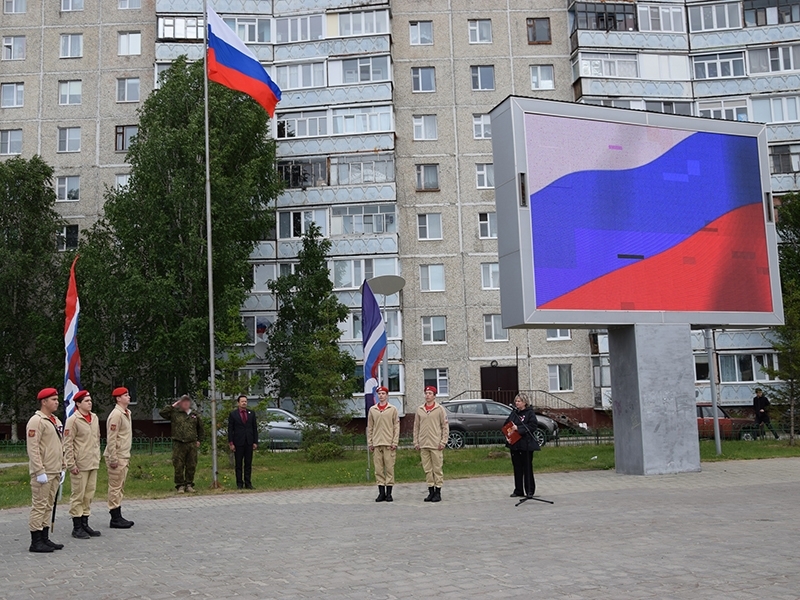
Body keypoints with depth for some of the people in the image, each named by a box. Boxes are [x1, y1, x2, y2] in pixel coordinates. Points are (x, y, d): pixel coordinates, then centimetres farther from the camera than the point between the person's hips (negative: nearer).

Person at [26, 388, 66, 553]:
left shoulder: (56, 421, 16)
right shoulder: (36, 421, -12)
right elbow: (33, 448, -18)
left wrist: (62, 468, 17)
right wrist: (40, 471, -21)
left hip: (55, 472, 9)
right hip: (43, 473, -9)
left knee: (49, 506, 12)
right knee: (39, 506, -4)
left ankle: (45, 539, 19)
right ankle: (36, 542, 1)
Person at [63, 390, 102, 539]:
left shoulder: (94, 418, 11)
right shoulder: (73, 420, -11)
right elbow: (68, 444, -12)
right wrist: (71, 464, -14)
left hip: (93, 464, 7)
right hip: (80, 465, -7)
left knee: (89, 494, 12)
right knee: (78, 495, 0)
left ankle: (85, 524, 22)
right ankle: (77, 527, 8)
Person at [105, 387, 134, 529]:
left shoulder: (126, 413, 14)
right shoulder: (116, 415, -16)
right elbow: (111, 438, -19)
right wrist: (113, 459, -21)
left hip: (124, 456, 10)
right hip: (117, 457, -10)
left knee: (120, 487, 14)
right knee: (115, 487, -3)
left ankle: (118, 516, 21)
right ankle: (115, 519, 1)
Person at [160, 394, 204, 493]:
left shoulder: (195, 415, 14)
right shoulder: (174, 413, 5)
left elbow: (200, 428, 24)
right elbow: (162, 412, -6)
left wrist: (199, 440, 19)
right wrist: (173, 405, -3)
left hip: (192, 444, 3)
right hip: (178, 444, -3)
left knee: (191, 466, 5)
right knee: (179, 466, -2)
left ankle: (189, 485, 15)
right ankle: (180, 486, 6)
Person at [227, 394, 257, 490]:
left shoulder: (251, 413, 8)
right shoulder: (233, 414, -1)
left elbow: (255, 428, 9)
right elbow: (230, 430, -1)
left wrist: (255, 442, 3)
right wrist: (231, 443, -7)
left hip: (249, 442, 3)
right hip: (238, 442, -2)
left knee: (248, 463, 5)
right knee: (239, 464, 3)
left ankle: (248, 483, 10)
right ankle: (239, 483, 9)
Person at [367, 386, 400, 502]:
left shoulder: (393, 409, 4)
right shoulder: (372, 410, 10)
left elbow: (396, 426, 2)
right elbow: (369, 427, 12)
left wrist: (395, 442, -5)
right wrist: (370, 443, 5)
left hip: (389, 444, -2)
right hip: (376, 444, 2)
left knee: (389, 468, -1)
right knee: (378, 469, 3)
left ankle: (389, 493, 4)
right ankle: (381, 493, 9)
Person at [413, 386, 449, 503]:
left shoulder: (440, 409, 0)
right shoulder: (419, 410, 10)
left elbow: (445, 426, -1)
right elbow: (416, 427, 13)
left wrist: (443, 442, -7)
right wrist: (416, 442, 8)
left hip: (436, 445, -4)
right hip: (423, 445, 4)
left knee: (437, 469, -1)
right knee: (427, 470, 7)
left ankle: (438, 492, 5)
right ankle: (431, 491, 14)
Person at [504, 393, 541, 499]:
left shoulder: (530, 413, -5)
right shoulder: (514, 413, 13)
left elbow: (532, 426, -15)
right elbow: (507, 424, 20)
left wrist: (518, 428, -19)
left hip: (526, 445, -6)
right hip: (515, 444, 6)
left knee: (527, 468, -1)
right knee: (517, 468, 10)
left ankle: (530, 491, 6)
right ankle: (518, 491, 17)